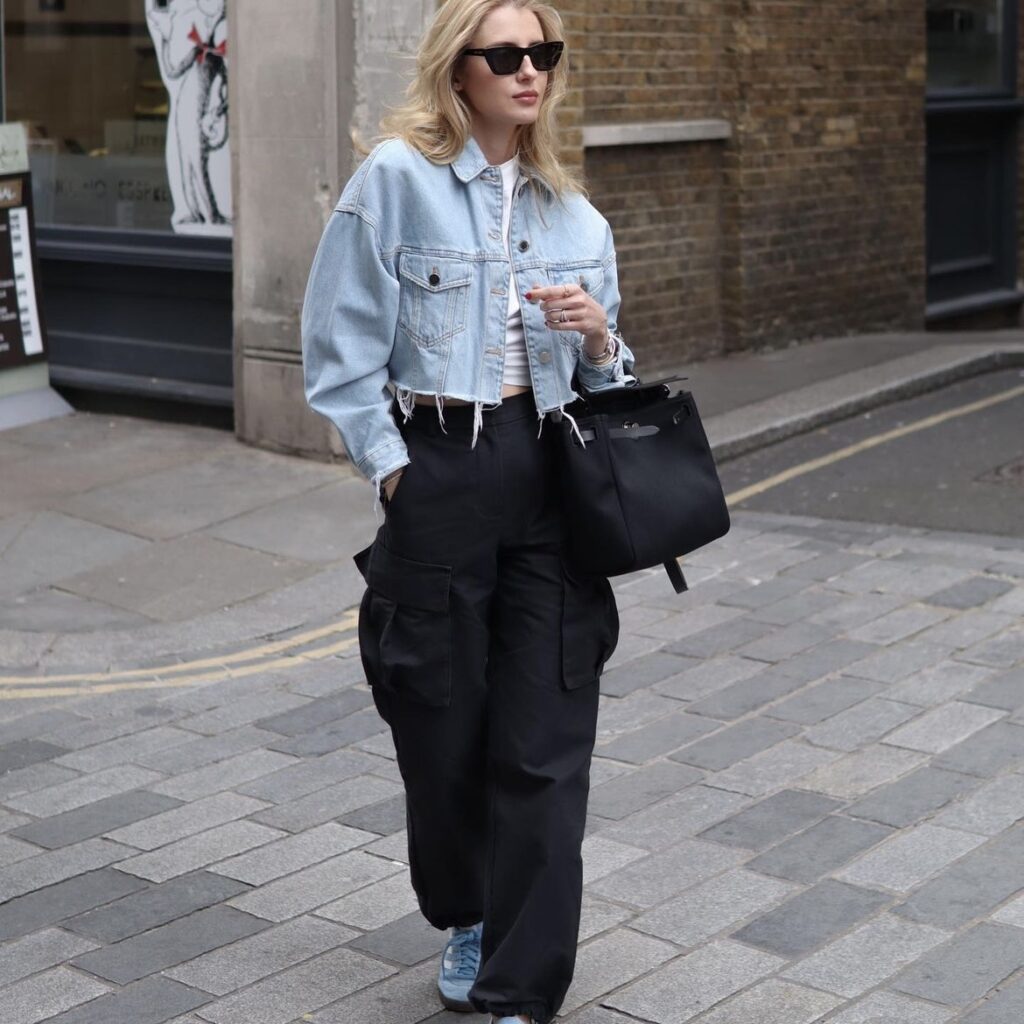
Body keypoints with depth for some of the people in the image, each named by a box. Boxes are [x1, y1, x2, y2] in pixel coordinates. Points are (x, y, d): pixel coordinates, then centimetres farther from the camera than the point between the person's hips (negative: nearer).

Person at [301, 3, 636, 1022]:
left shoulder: (573, 211, 11)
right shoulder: (395, 179, -3)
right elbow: (340, 348, -4)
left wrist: (598, 335, -4)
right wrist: (393, 470, -7)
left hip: (547, 474, 3)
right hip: (436, 471, -3)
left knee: (543, 747, -1)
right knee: (443, 726, 10)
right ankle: (465, 920, 37)